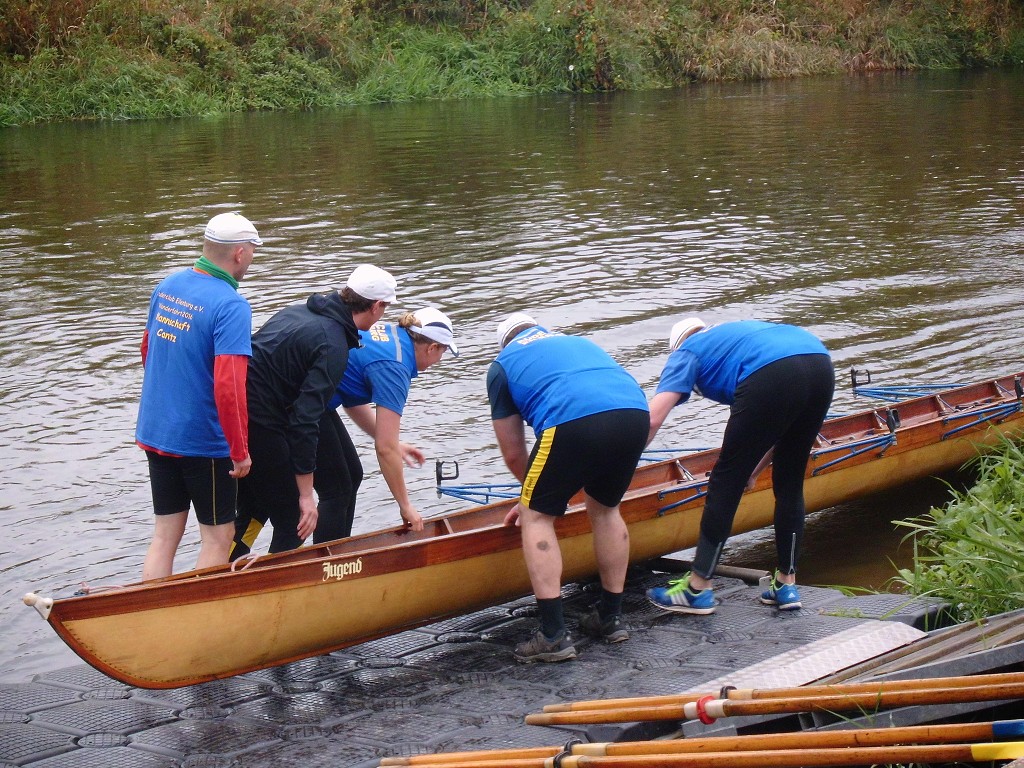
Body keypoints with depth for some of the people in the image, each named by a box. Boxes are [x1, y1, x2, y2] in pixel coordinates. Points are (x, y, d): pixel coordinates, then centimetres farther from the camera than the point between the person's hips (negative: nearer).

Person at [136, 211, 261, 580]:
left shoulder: (167, 285, 4)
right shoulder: (231, 307, -20)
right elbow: (228, 386, -26)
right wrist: (240, 450, -17)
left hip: (154, 433, 7)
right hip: (204, 440, -7)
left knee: (165, 534, 14)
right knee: (217, 537, 8)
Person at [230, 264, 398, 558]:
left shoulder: (299, 311, 11)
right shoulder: (334, 347, -15)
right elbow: (304, 422, -20)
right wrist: (306, 495, -16)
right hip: (258, 425, -9)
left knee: (252, 511, 23)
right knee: (293, 521, 3)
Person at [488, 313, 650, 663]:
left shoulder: (502, 363, 27)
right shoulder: (578, 341, 40)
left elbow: (513, 454, 29)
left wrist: (535, 496, 49)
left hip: (574, 421, -5)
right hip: (635, 413, 5)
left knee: (537, 517, 11)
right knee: (605, 509, 27)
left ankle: (553, 636, 4)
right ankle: (611, 618, 33)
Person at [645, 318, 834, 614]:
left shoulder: (686, 352, 23)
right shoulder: (735, 333, 40)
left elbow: (652, 418, 7)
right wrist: (753, 470, 39)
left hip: (773, 377, -7)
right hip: (822, 366, 7)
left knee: (725, 482, 7)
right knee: (790, 484, 21)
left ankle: (698, 589, 13)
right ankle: (786, 585, 28)